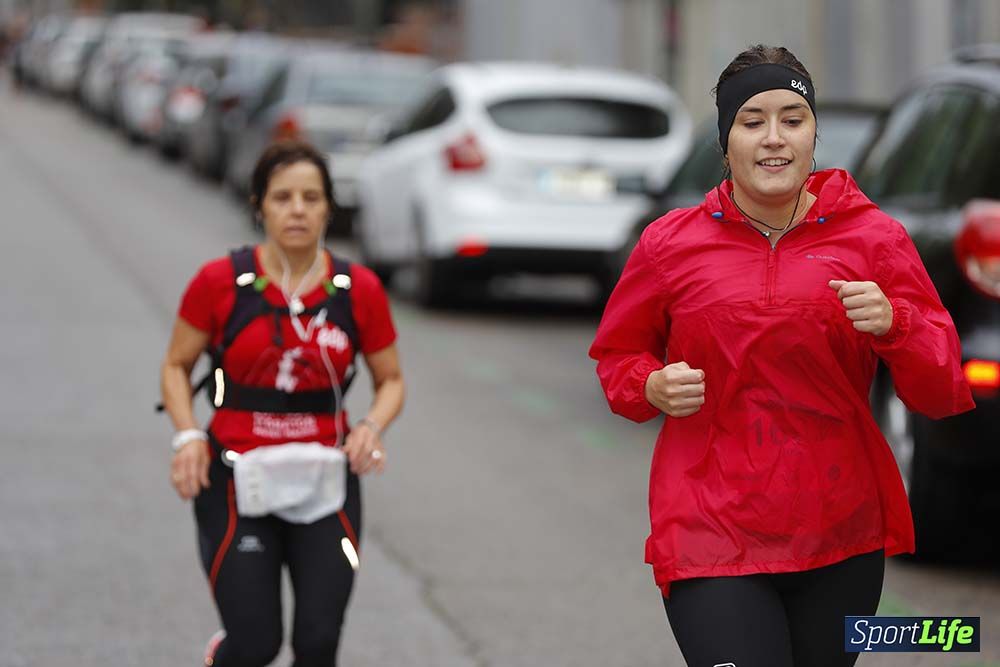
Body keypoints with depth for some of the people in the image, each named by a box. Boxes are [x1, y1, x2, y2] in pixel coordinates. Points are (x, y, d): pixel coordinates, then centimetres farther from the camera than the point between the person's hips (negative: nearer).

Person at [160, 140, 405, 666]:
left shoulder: (359, 290, -2)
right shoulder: (220, 282, -6)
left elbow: (390, 380, 10)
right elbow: (177, 365, 5)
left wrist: (372, 426, -11)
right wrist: (188, 436, -11)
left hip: (325, 481, 2)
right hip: (236, 481, -2)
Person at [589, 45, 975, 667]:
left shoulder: (875, 237, 1)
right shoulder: (670, 243, 2)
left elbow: (942, 392, 2)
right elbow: (617, 356, 16)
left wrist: (894, 324, -18)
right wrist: (652, 388, -6)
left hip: (843, 536, 2)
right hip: (711, 533, -2)